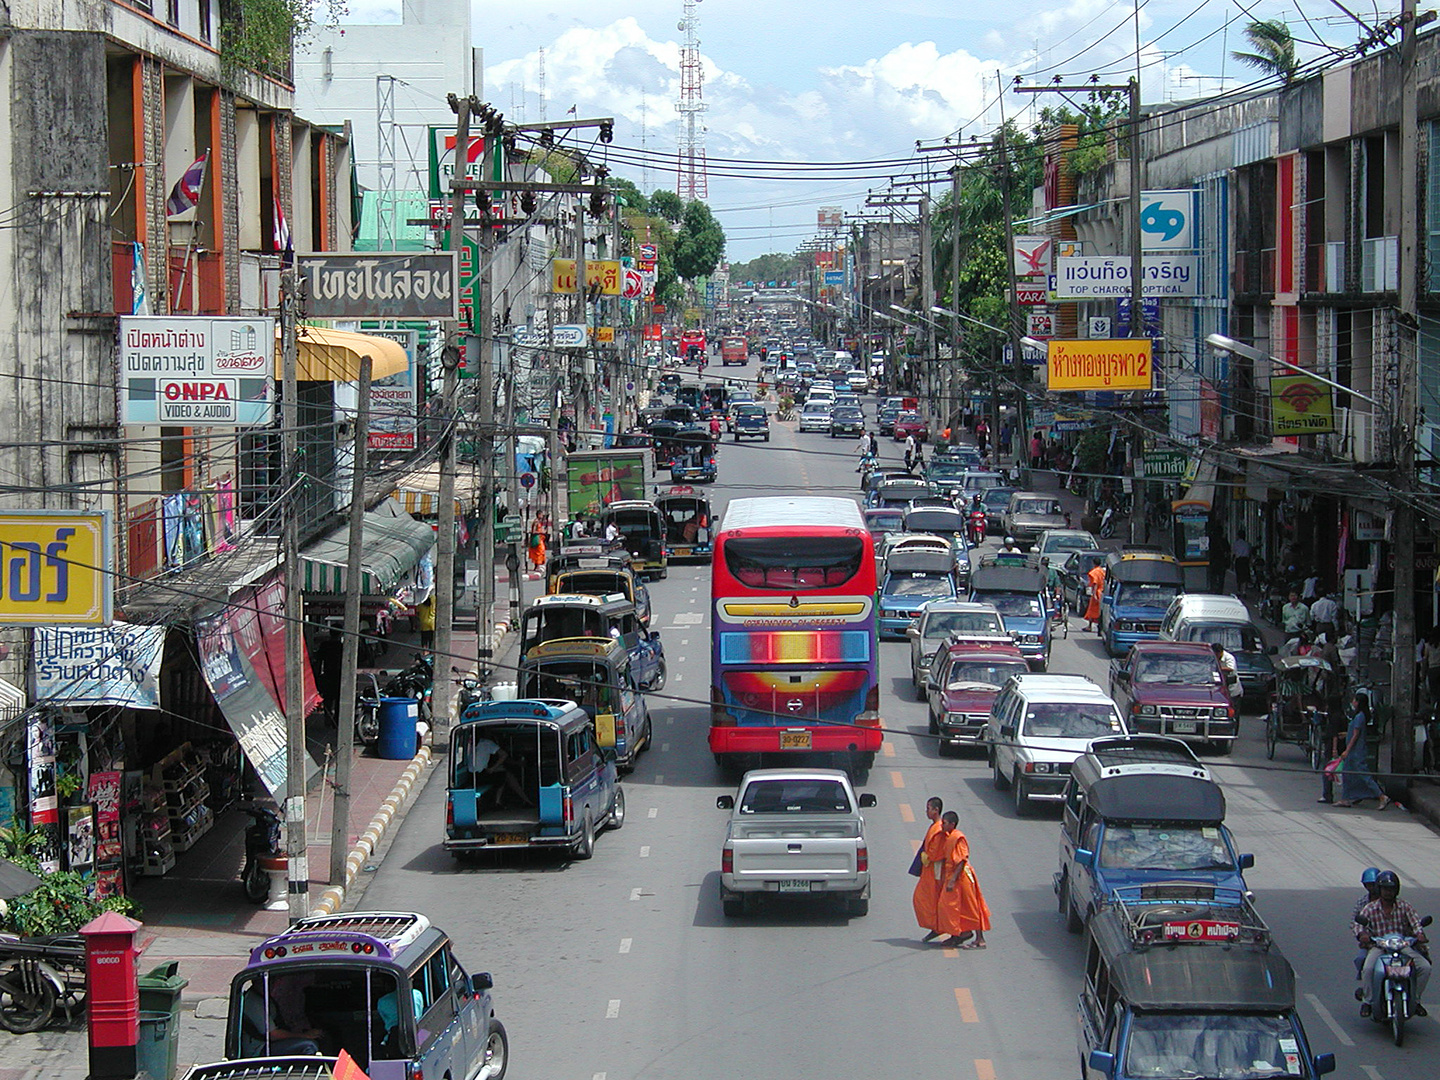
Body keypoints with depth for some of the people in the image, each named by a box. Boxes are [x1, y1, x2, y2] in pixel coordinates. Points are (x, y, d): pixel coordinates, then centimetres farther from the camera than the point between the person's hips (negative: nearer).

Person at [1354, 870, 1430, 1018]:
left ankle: (1415, 1000, 2)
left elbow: (1416, 922, -3)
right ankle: (1368, 1001, -10)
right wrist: (1361, 934, -31)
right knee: (1368, 969, -32)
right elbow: (1358, 923, -8)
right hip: (1377, 947, -2)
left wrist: (1419, 934, -26)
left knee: (1425, 967, -17)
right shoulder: (1370, 909, 1)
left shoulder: (1404, 907, 5)